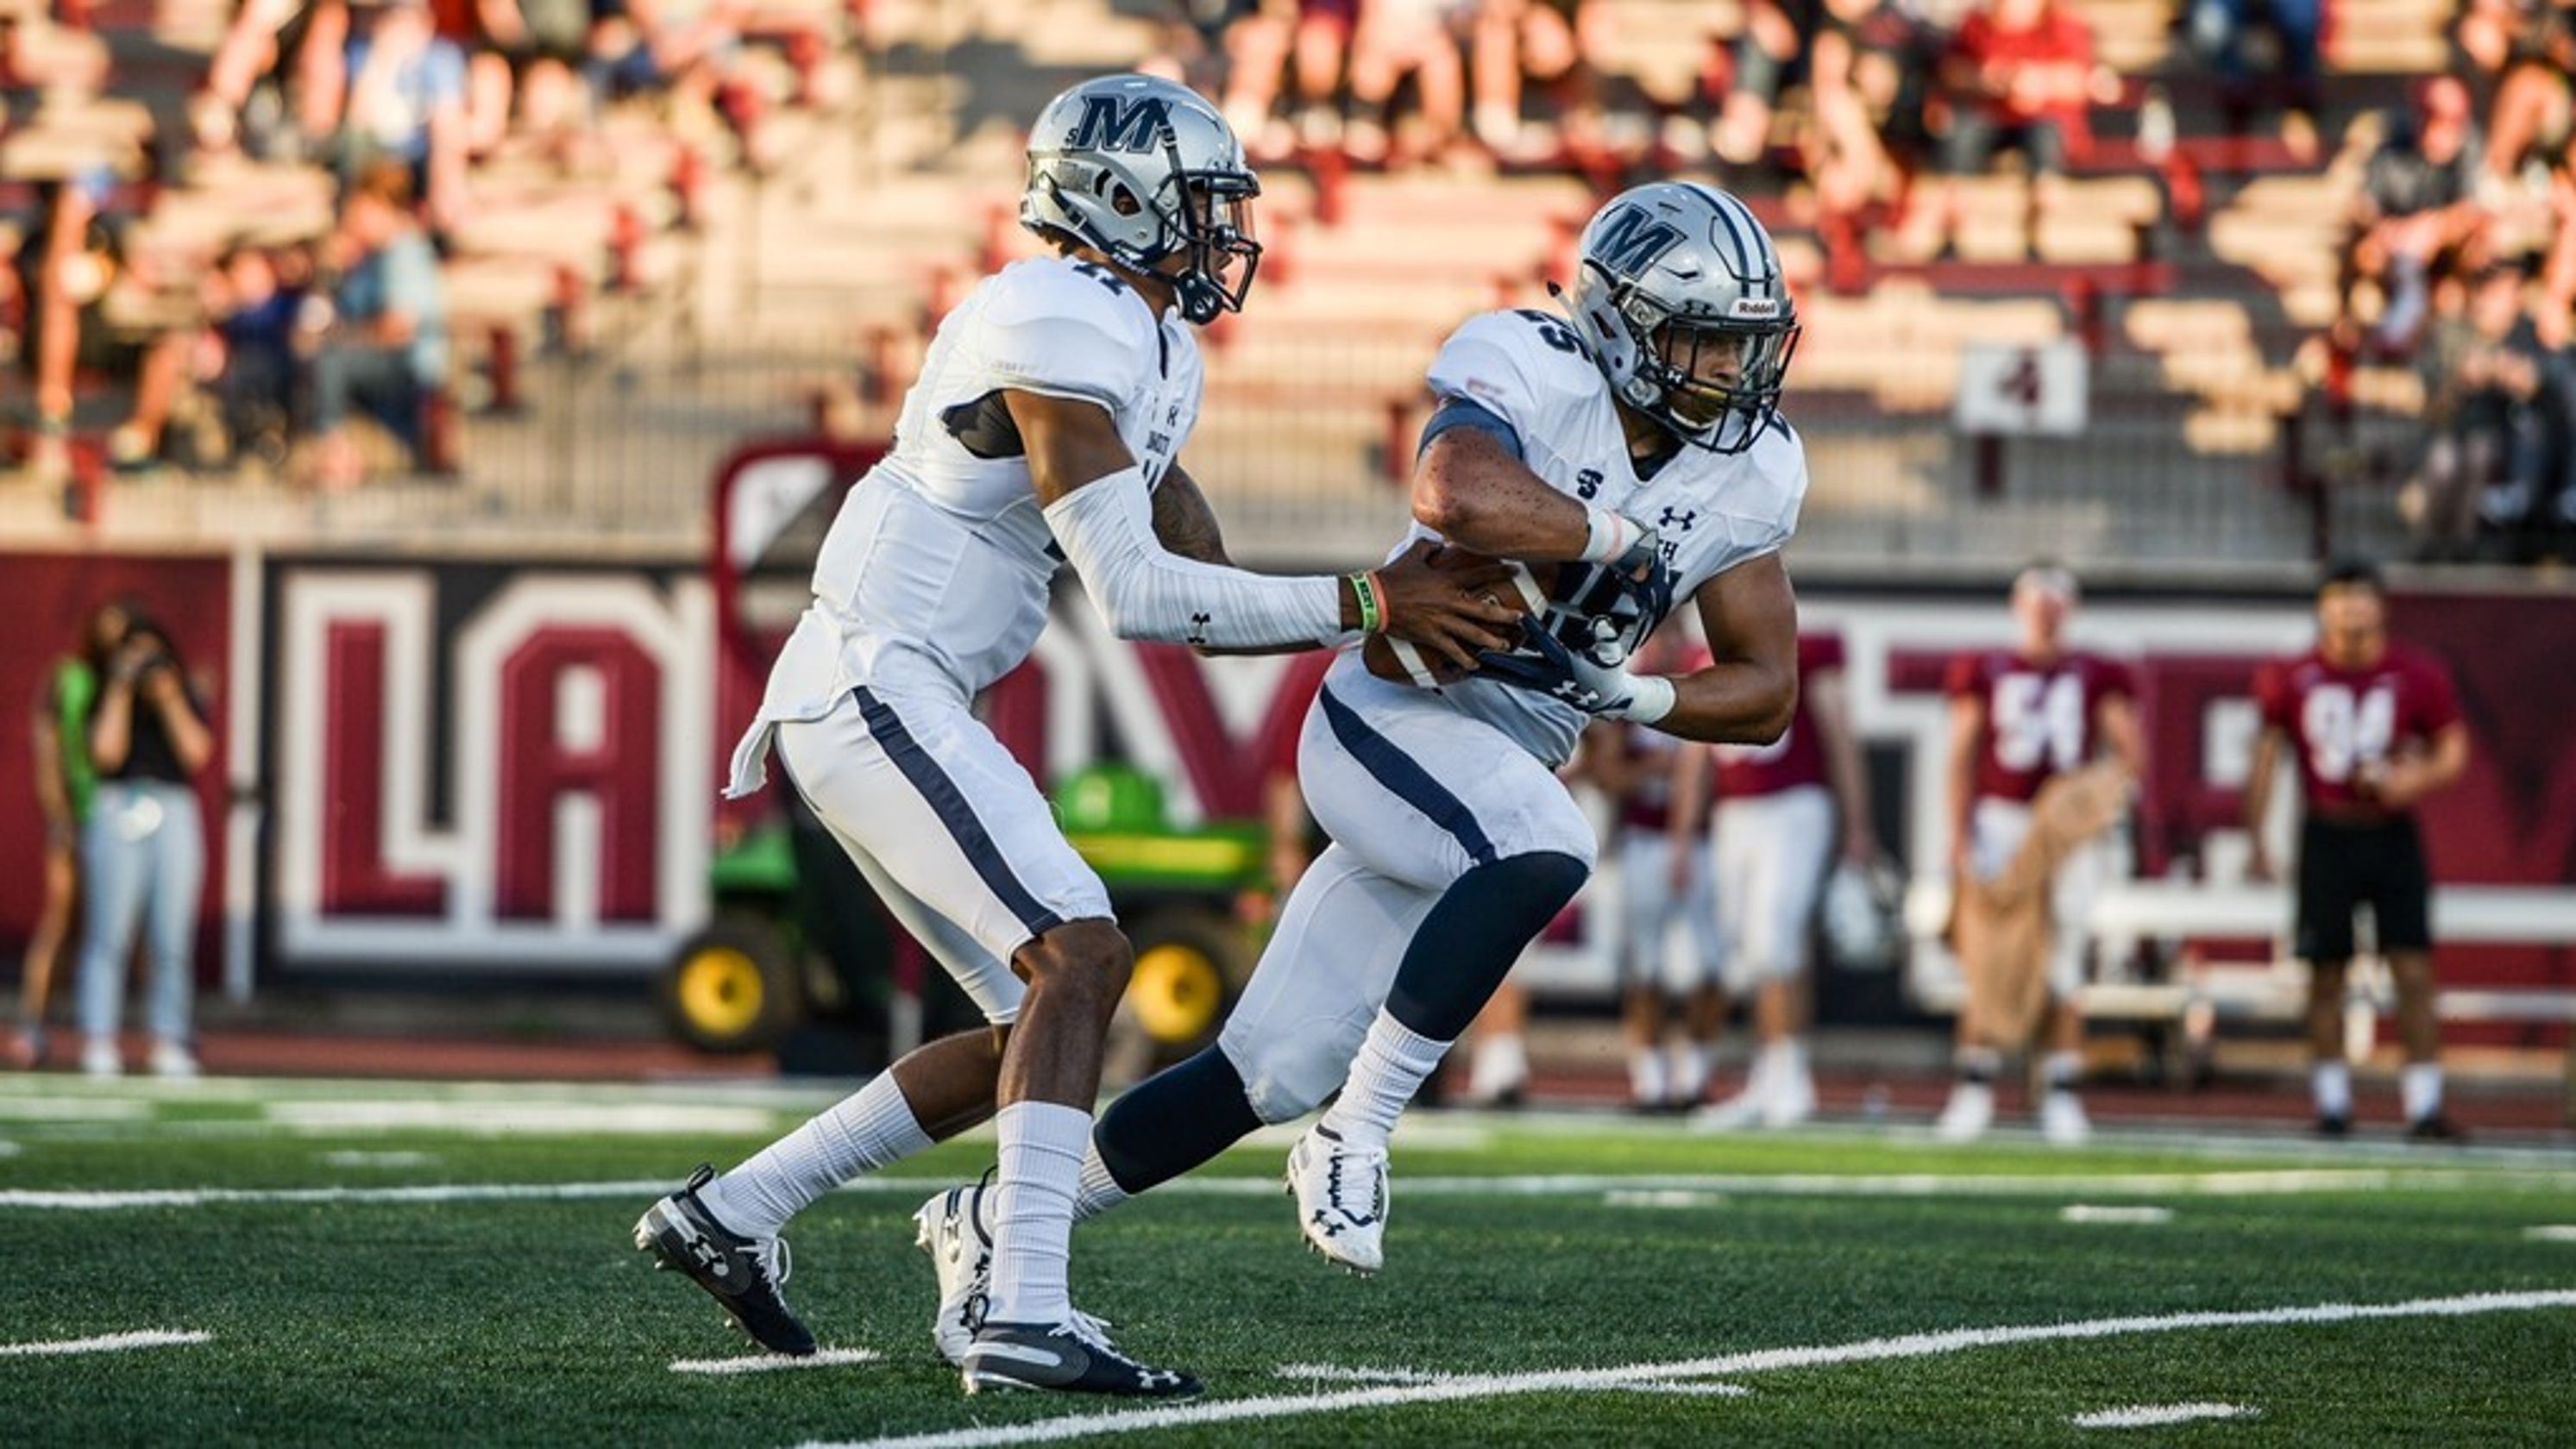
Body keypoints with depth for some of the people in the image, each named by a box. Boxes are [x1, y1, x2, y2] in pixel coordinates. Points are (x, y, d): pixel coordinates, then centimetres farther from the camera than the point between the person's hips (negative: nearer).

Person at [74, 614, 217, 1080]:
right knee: (108, 936, -8)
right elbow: (106, 753, -7)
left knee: (172, 942, -3)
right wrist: (121, 692, -4)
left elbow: (196, 754, -1)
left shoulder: (187, 705, 14)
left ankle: (170, 1042, 0)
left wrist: (168, 699, -4)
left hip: (174, 818, 2)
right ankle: (98, 1042, -9)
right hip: (116, 813, -2)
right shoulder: (105, 703, 9)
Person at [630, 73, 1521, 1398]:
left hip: (898, 710, 10)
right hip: (869, 684, -10)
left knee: (1036, 1020, 10)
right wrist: (1359, 606, -16)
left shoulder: (1151, 350, 15)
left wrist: (1385, 609, 5)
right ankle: (1023, 1316, -27)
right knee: (1079, 955, -20)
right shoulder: (1060, 332, -17)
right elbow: (1134, 594, -19)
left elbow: (1204, 591, 18)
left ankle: (731, 1213, 16)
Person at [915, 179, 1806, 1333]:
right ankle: (1355, 1139, -25)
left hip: (1495, 775, 7)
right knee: (1547, 851, -37)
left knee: (1270, 1077, 5)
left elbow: (1766, 694, 6)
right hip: (1390, 721, -7)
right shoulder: (1530, 376, -17)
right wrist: (1614, 536, -25)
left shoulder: (1746, 478, 1)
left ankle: (992, 1224, 20)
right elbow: (1455, 497, -40)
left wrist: (1628, 695, -13)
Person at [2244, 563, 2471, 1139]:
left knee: (2413, 971, -6)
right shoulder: (2292, 679, -1)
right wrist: (2257, 842, 4)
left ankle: (2425, 1107, -5)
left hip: (2392, 836, 0)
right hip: (2327, 836, 0)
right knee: (2326, 973, 4)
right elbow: (2266, 755, 7)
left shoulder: (2416, 676, -2)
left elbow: (2453, 749, 7)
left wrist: (2418, 778, -15)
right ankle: (2332, 1102, 14)